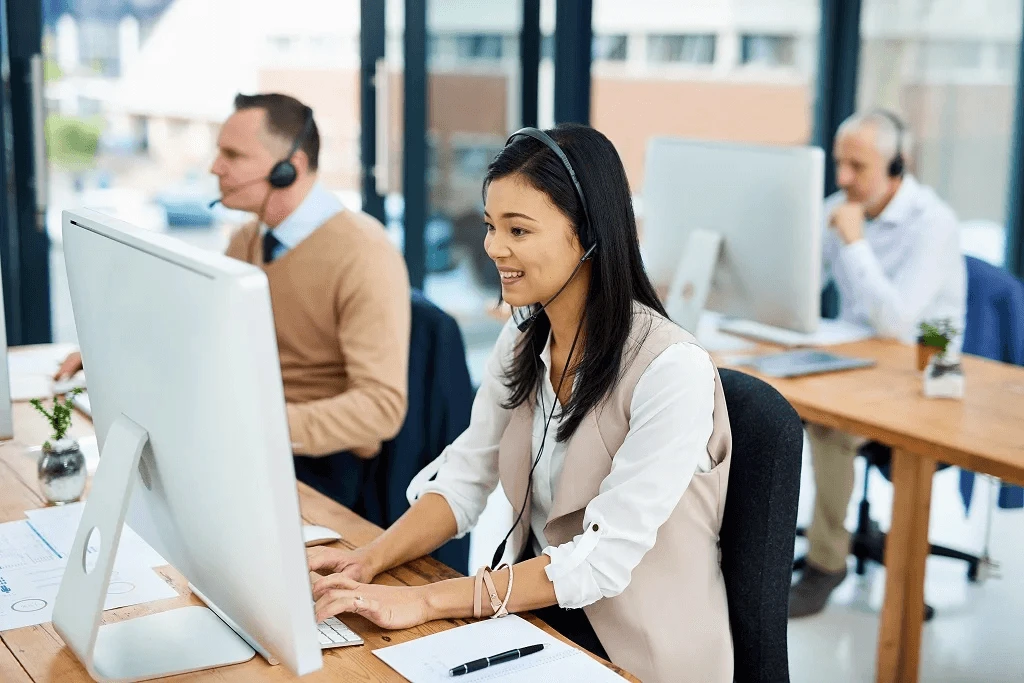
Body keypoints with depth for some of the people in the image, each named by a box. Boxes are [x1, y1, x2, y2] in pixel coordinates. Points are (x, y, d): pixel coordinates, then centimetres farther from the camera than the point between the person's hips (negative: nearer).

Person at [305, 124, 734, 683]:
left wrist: (425, 601, -29)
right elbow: (462, 481, 2)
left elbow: (604, 558, -24)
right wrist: (369, 560, -16)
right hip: (535, 611, 6)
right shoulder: (521, 342, 3)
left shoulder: (673, 370, -22)